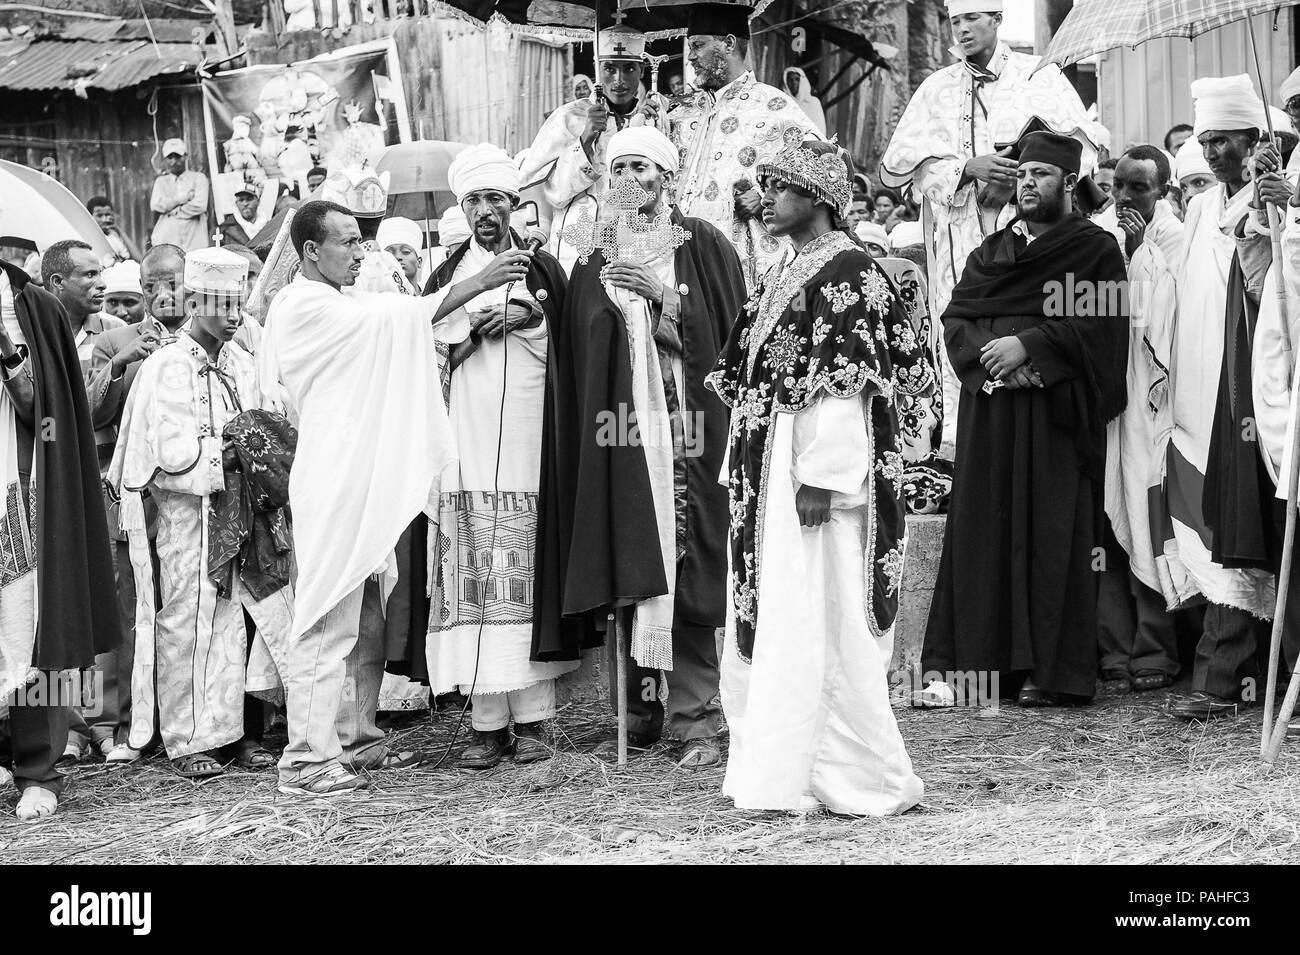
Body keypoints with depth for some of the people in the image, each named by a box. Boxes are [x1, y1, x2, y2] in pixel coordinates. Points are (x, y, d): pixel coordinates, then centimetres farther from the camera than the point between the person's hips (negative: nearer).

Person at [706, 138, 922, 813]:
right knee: (770, 618, 11)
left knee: (820, 621, -7)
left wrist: (822, 473, -23)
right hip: (769, 467, 10)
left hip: (816, 462, -10)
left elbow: (843, 382, -18)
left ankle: (850, 775, 0)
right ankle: (779, 768, 19)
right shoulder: (785, 273, 18)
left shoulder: (844, 269, -11)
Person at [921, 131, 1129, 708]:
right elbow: (955, 318, 10)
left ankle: (1050, 669, -2)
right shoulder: (991, 251, 19)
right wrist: (987, 355, -10)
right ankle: (983, 657, 5)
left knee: (1050, 535, -5)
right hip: (989, 412, 5)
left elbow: (1097, 324, -9)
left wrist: (1028, 345, -17)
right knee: (982, 531, 1)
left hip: (1055, 413, -4)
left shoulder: (1096, 249, 4)